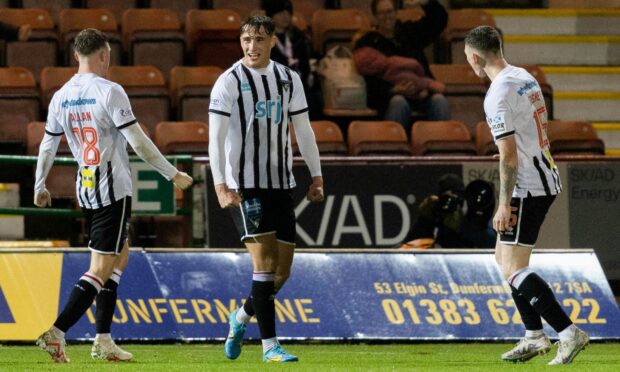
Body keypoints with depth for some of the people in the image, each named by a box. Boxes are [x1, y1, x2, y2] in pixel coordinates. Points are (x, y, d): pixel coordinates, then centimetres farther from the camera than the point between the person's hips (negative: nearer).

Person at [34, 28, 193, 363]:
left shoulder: (61, 97, 6)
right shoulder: (109, 92, -13)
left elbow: (48, 145, 14)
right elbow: (137, 141, -15)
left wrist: (39, 187, 28)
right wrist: (173, 175, -6)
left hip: (85, 190, 7)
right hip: (112, 189, -7)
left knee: (120, 256, 20)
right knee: (101, 269, -5)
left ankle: (103, 340, 15)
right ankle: (56, 333, -16)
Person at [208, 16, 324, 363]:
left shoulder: (288, 79, 9)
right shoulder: (229, 82, -6)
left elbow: (303, 129, 16)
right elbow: (216, 136, -9)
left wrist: (317, 175, 10)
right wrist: (221, 185, -18)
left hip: (282, 184, 5)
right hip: (245, 186, -5)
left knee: (282, 271, 6)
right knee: (265, 261, -13)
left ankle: (242, 317, 31)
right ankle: (270, 344, -10)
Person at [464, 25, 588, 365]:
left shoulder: (498, 95, -19)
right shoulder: (525, 78, 11)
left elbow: (509, 154, -22)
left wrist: (504, 204, -18)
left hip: (526, 188, -10)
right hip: (546, 179, 10)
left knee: (513, 270, -9)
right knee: (505, 257, 19)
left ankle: (569, 333, -16)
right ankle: (534, 336, 19)